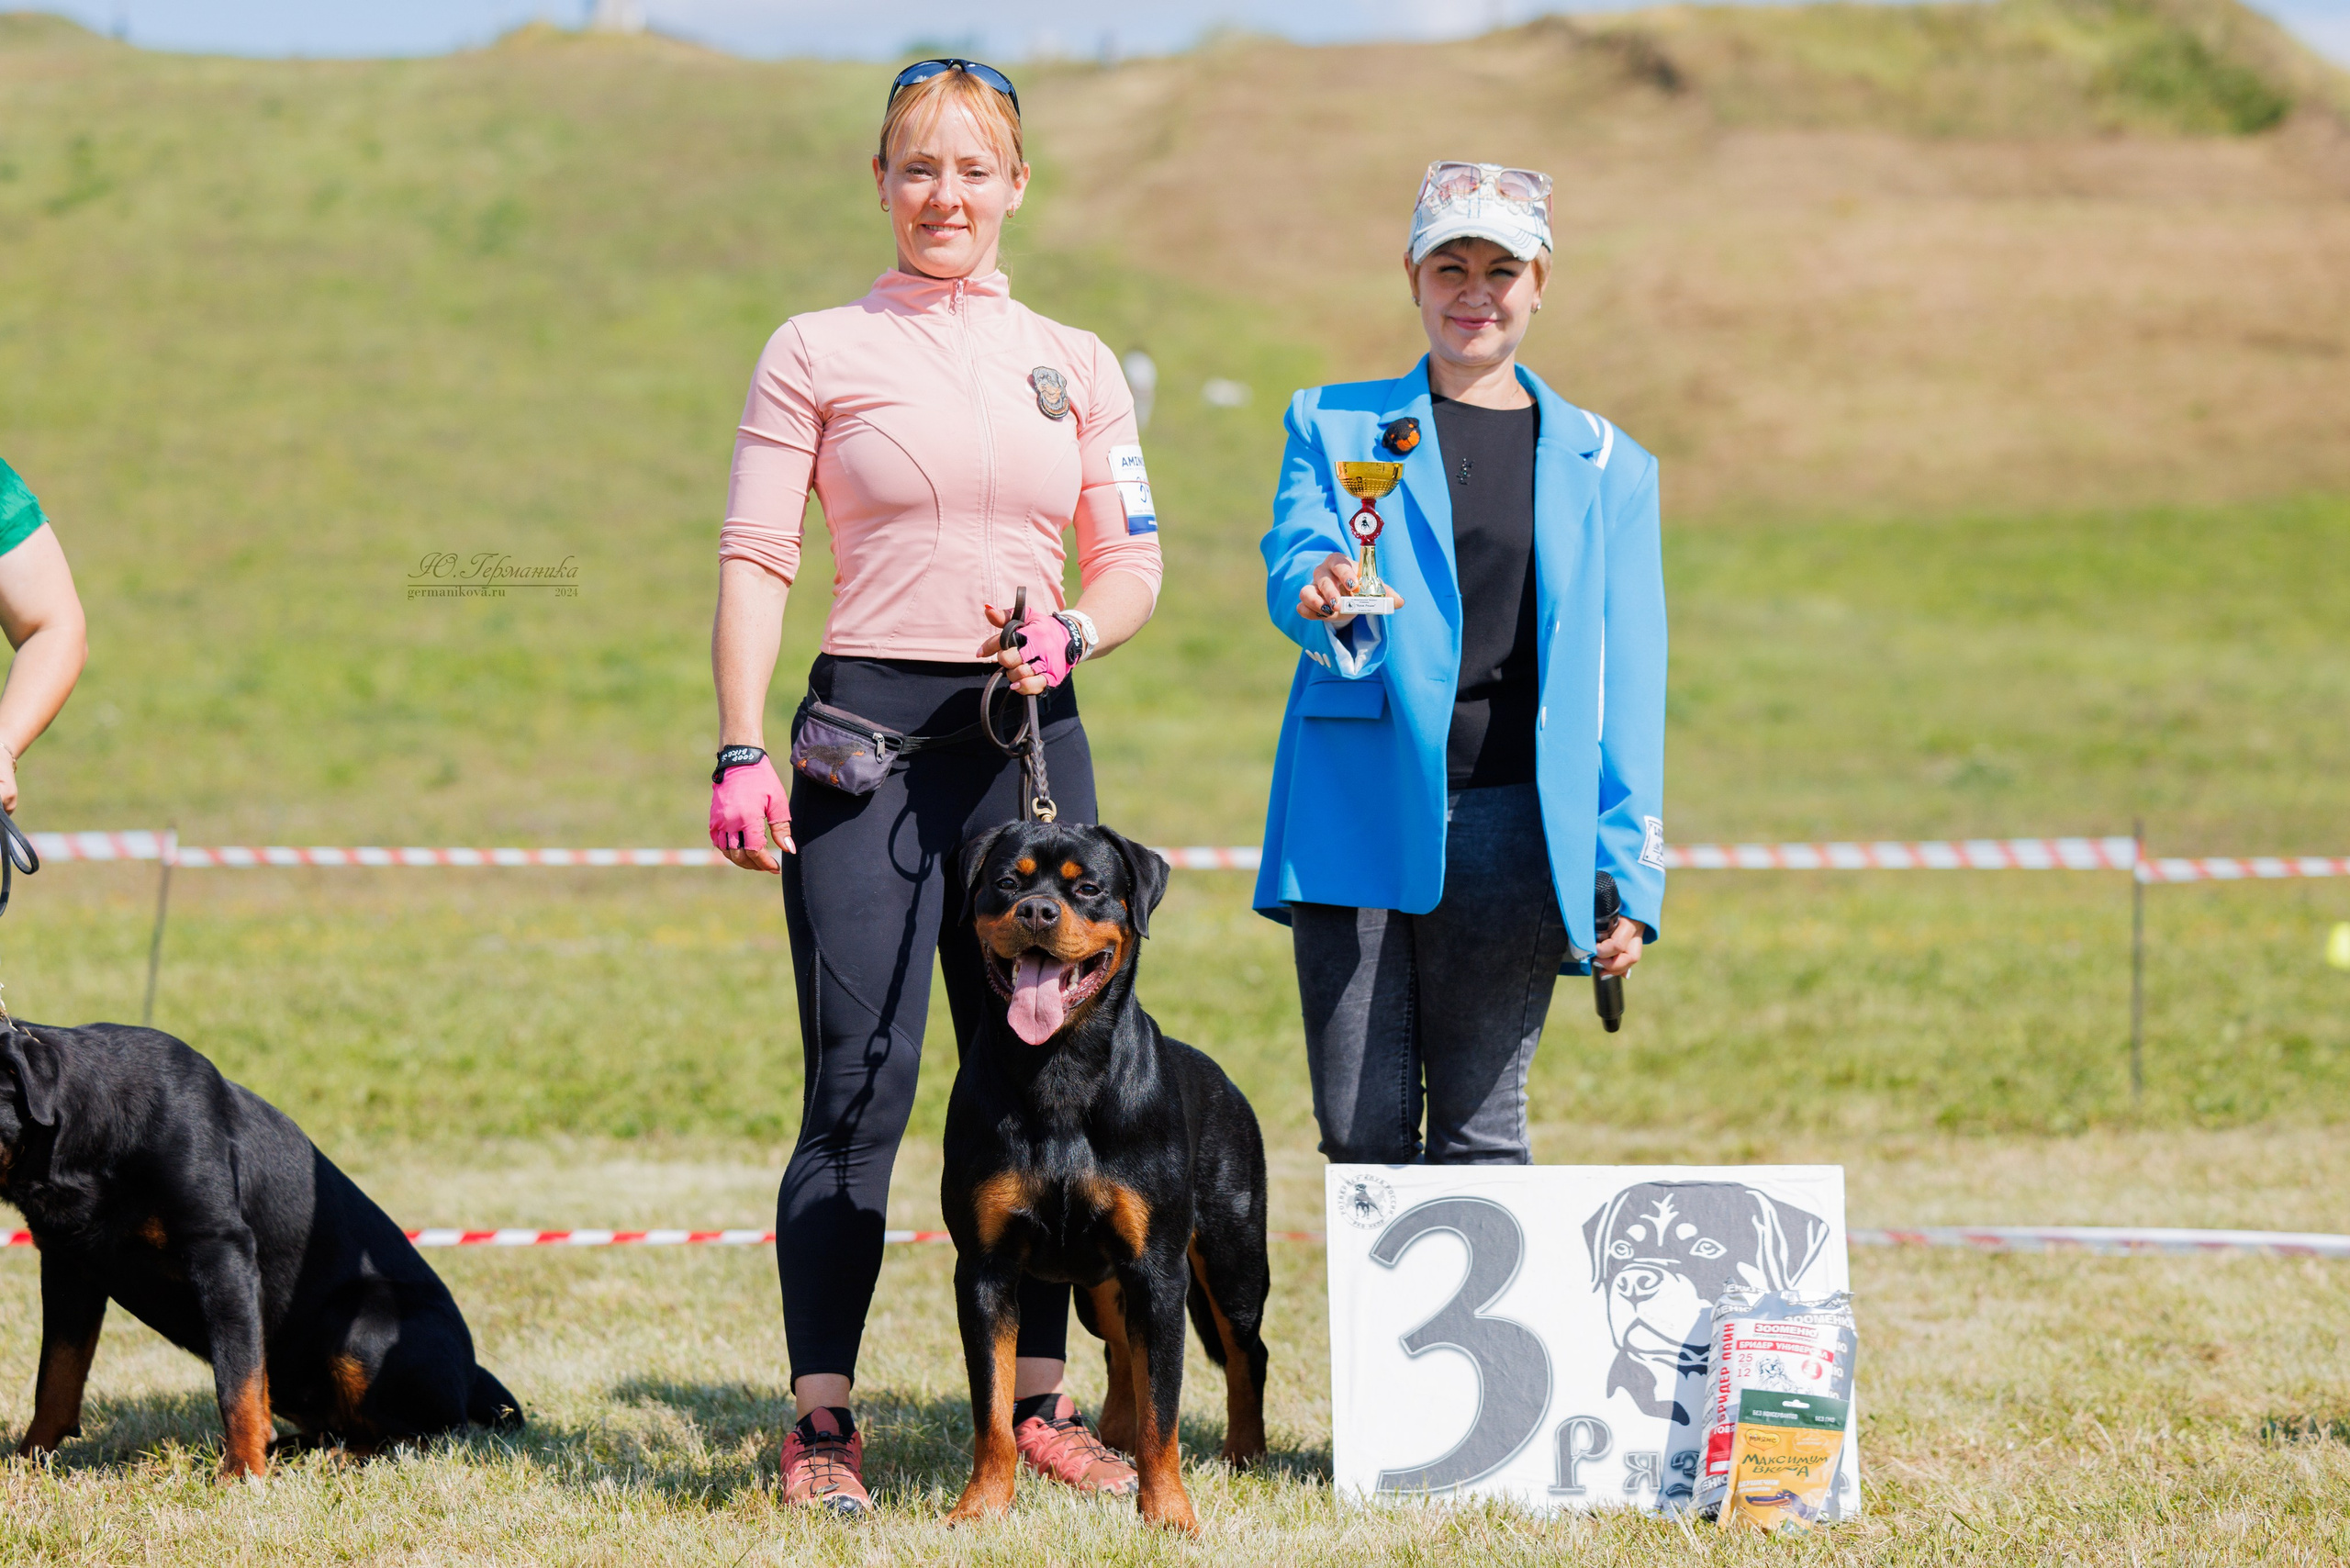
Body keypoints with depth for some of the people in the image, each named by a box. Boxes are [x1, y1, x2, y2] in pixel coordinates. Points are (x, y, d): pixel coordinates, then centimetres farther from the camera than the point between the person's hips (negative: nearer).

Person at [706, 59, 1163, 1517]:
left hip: (1031, 737, 3)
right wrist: (741, 756, -9)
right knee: (860, 1085, -6)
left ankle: (1039, 1396, 12)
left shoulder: (1075, 364, 13)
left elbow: (1135, 566, 14)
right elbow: (755, 563, 0)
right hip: (869, 735, -3)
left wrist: (1072, 631, -8)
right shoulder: (816, 353, 4)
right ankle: (823, 1415, -2)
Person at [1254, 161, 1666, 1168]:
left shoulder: (1605, 464, 12)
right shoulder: (1334, 426, 12)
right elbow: (1293, 565, -6)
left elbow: (1627, 685, 9)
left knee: (1480, 1130, 0)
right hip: (1359, 812, 0)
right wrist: (1322, 595, -31)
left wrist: (1631, 877, 1)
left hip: (1512, 826, 0)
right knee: (1362, 1132, 0)